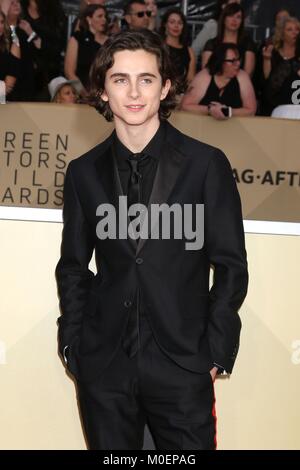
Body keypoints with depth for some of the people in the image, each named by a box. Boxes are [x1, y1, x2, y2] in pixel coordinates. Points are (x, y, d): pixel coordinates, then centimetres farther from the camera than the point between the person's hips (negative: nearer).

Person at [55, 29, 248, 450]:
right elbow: (73, 268, 11)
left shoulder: (206, 164, -2)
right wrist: (73, 345, 4)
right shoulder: (84, 172, 6)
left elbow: (231, 265, 0)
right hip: (104, 368, 2)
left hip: (183, 367, -2)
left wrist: (216, 353, -4)